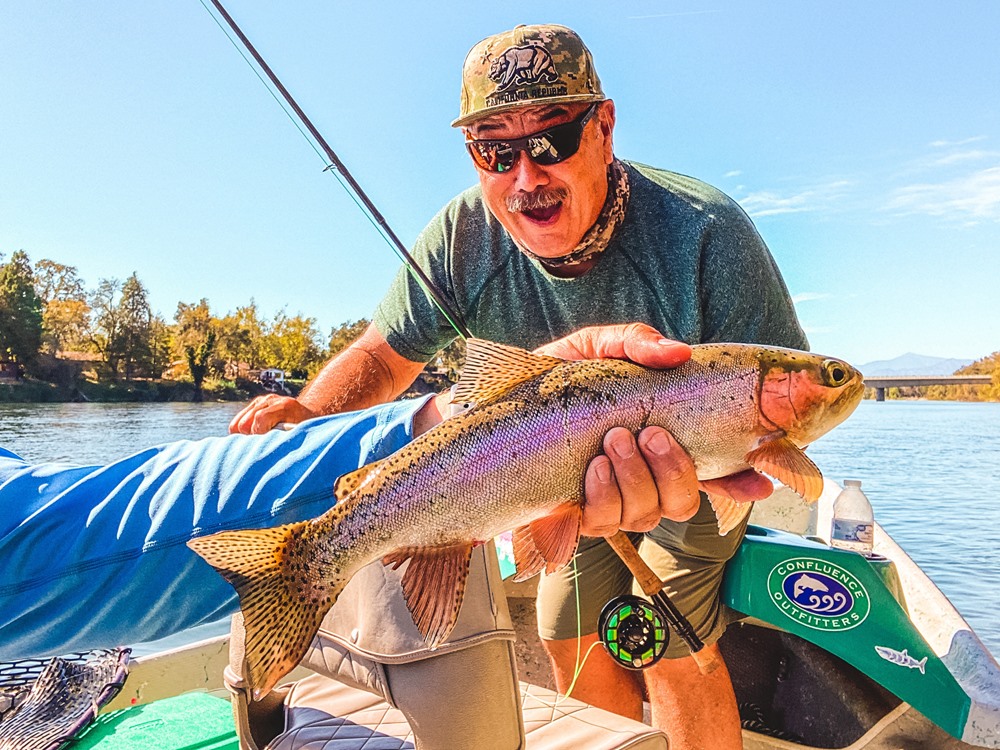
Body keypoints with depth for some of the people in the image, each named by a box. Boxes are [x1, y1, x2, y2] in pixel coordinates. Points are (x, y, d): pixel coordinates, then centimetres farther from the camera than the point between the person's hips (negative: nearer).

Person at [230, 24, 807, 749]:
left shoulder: (705, 233, -32)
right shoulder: (464, 236, -21)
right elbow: (387, 351, -9)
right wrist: (306, 413, -29)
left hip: (695, 472, -3)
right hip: (572, 471, 4)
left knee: (673, 656, -8)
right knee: (572, 644, 12)